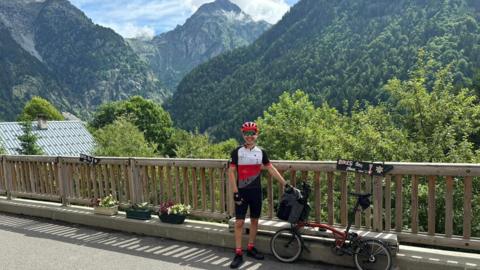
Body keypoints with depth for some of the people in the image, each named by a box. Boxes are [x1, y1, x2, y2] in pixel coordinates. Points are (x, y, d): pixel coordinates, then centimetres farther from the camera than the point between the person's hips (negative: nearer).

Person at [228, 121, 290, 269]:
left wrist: (285, 184, 2)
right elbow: (231, 172, -7)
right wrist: (235, 192, -13)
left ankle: (251, 248, 27)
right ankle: (238, 253, 7)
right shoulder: (237, 152, -6)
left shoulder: (261, 152, 2)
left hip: (256, 191, 3)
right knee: (239, 222, -1)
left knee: (254, 220, 11)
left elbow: (271, 169, 6)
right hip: (242, 191, -3)